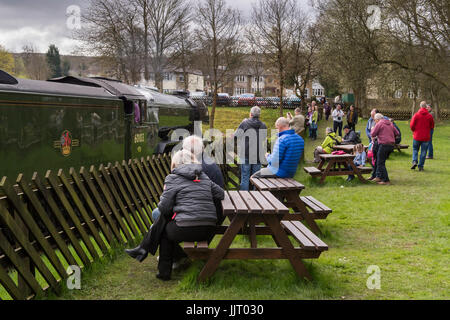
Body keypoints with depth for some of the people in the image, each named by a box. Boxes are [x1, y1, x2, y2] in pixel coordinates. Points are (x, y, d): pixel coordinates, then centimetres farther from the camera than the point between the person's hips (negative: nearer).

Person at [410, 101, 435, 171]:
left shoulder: (416, 115, -8)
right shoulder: (430, 116, -4)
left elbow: (411, 125, -8)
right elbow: (432, 126, 5)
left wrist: (414, 131, 12)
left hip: (417, 136, 0)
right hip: (426, 136, 1)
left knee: (415, 149, 17)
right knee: (423, 152, 7)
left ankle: (414, 161, -3)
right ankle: (421, 166, 7)